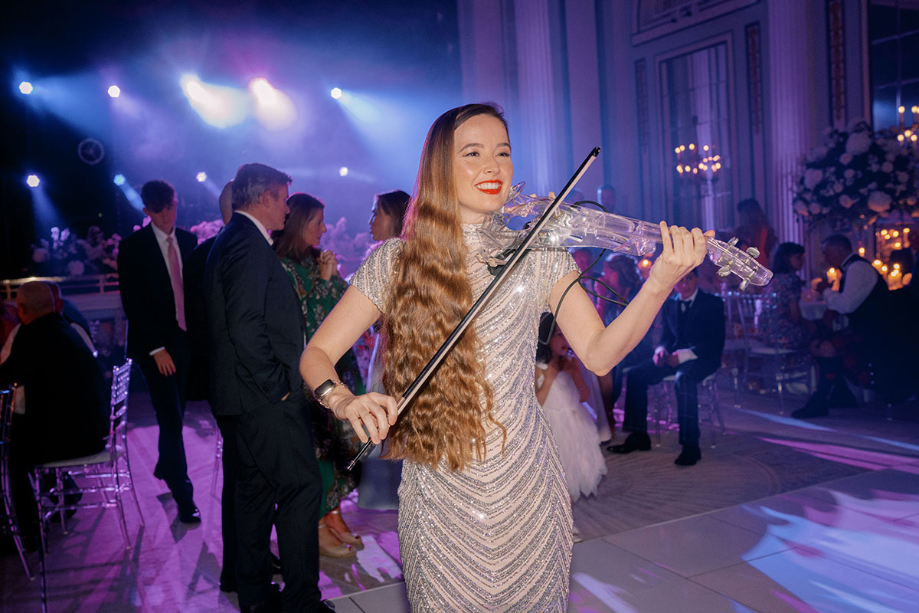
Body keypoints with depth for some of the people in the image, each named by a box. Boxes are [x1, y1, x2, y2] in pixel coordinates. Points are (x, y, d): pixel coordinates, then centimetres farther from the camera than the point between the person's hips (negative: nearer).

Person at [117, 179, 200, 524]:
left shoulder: (188, 240, 7)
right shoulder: (132, 247, -7)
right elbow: (133, 303, -10)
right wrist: (156, 347, -14)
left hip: (186, 338, 4)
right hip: (154, 343, -4)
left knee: (176, 413, 15)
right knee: (171, 417, -5)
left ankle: (165, 467, 39)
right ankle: (183, 496, 3)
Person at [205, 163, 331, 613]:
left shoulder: (233, 240, 17)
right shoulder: (247, 243, -15)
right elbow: (245, 327, -24)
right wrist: (277, 385, -17)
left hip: (254, 394, 11)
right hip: (266, 396, -11)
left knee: (256, 488, 15)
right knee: (301, 486, -5)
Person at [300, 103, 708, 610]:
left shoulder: (537, 255, -2)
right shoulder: (395, 263, -4)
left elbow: (598, 354, -11)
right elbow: (316, 353, -3)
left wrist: (660, 283, -26)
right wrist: (344, 401, -24)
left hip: (526, 489, 1)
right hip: (439, 496, -1)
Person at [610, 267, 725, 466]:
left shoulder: (713, 303, -3)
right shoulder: (669, 305, 15)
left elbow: (716, 343, -11)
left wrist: (683, 355, -22)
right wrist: (661, 350, -9)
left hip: (702, 358, -6)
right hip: (674, 357, 6)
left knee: (683, 379, -39)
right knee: (635, 375, -17)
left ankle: (691, 446, -34)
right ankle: (638, 436, -10)